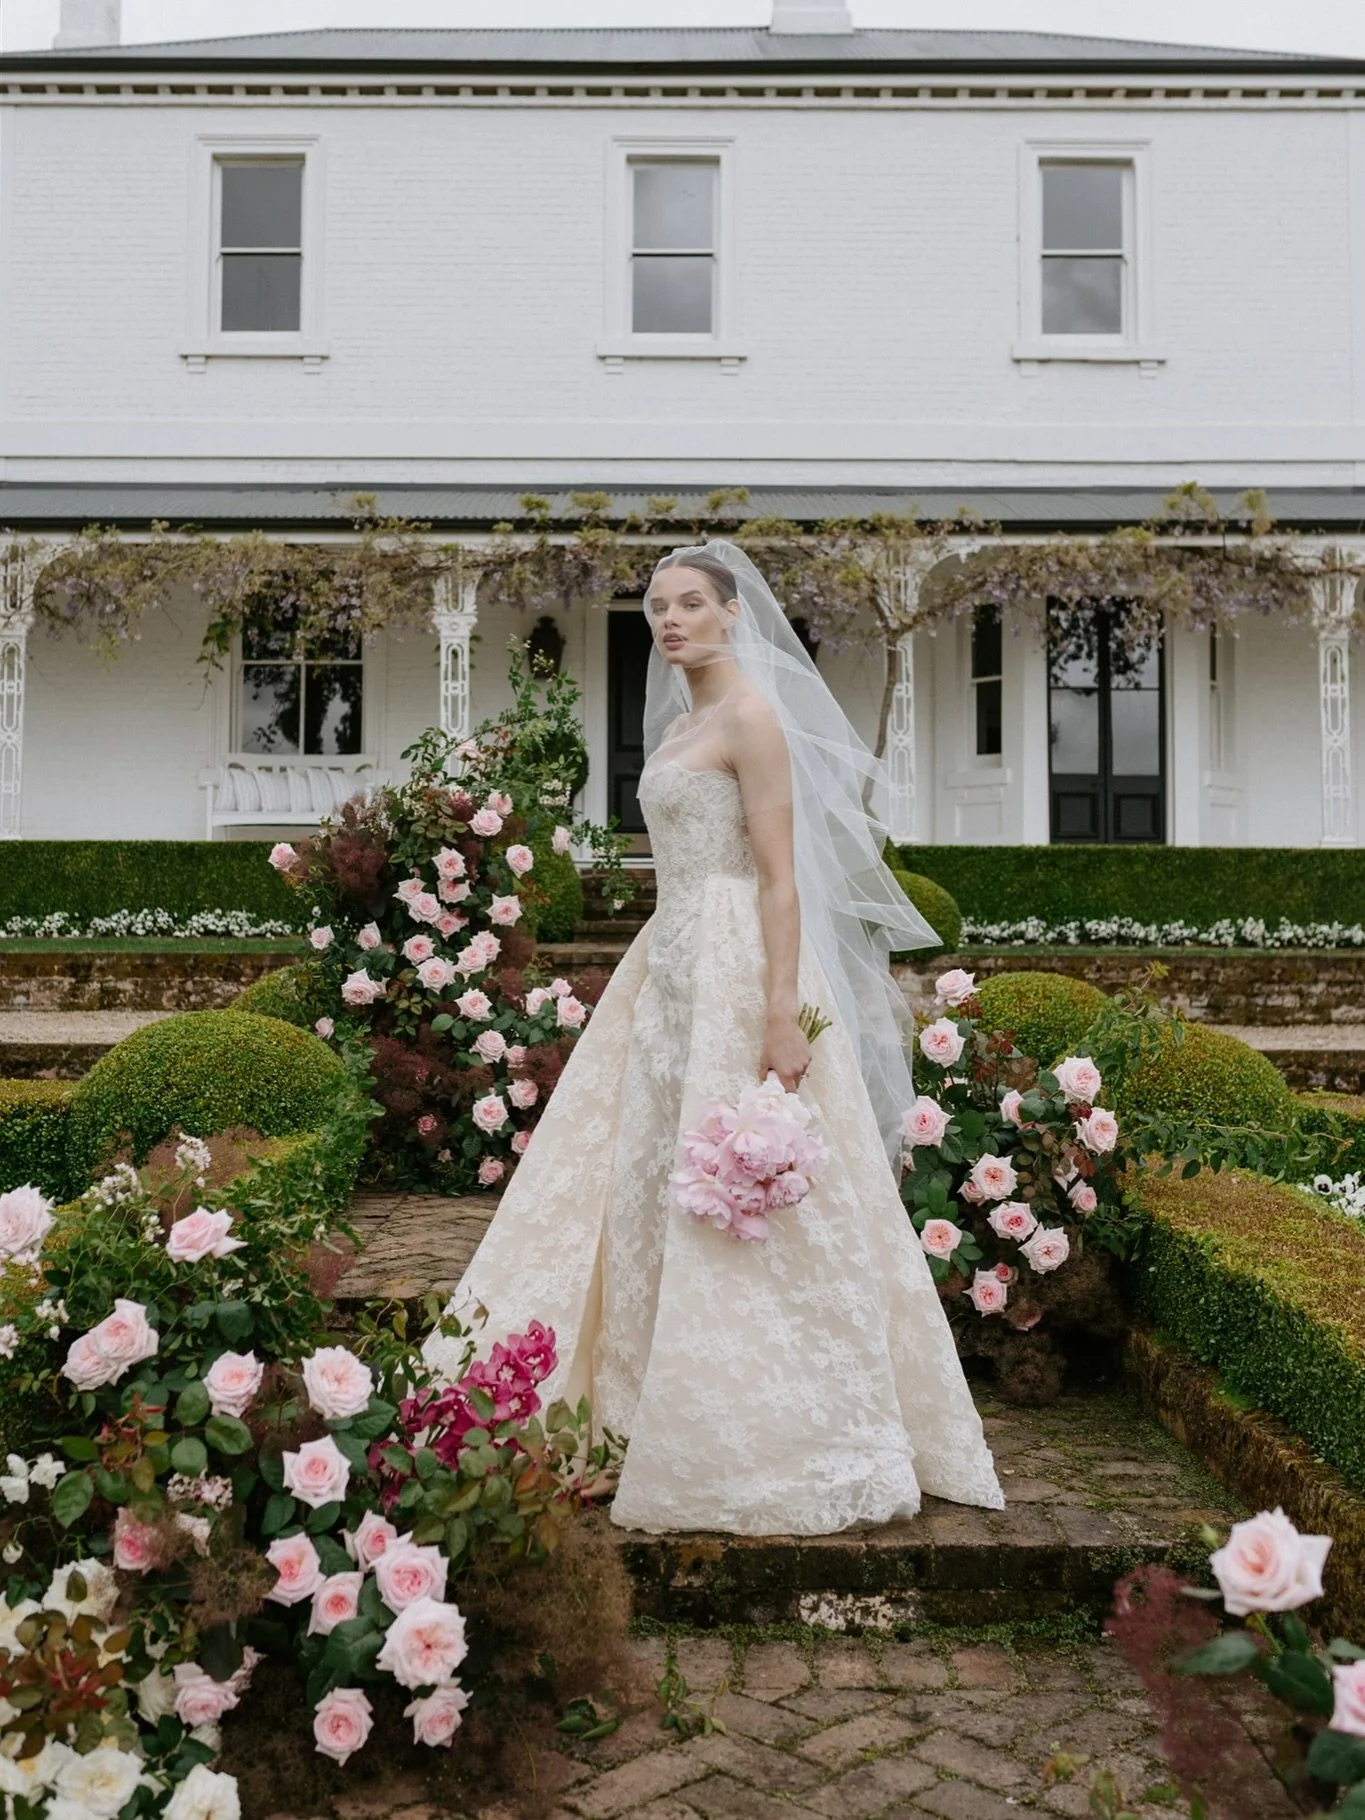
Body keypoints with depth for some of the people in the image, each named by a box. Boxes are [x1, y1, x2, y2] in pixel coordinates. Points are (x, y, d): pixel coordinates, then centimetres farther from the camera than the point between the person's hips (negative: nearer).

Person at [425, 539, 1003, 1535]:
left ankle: (781, 1436, 10)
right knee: (651, 1181, 11)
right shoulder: (680, 722, 17)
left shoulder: (752, 716, -10)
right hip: (673, 967, 9)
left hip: (738, 970, -9)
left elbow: (780, 876, -17)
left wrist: (784, 1012, -24)